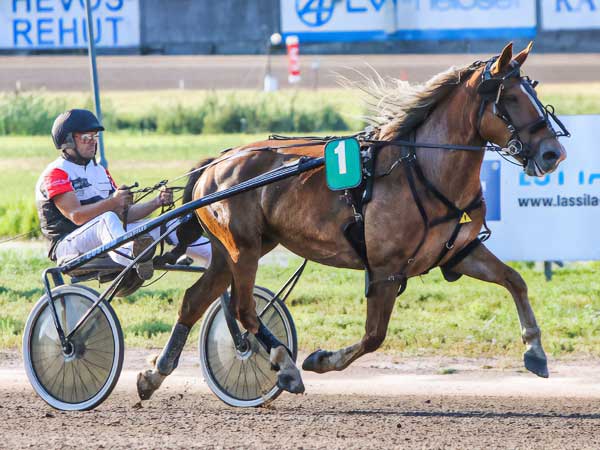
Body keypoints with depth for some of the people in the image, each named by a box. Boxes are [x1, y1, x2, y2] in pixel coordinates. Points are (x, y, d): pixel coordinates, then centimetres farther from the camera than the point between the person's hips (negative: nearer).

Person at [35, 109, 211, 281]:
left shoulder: (99, 171, 21)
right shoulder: (56, 173, -5)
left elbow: (125, 213, 13)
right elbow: (76, 215, -20)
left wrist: (157, 202, -3)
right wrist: (112, 202, -33)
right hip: (67, 245, -8)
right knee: (107, 219, -38)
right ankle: (135, 256, -71)